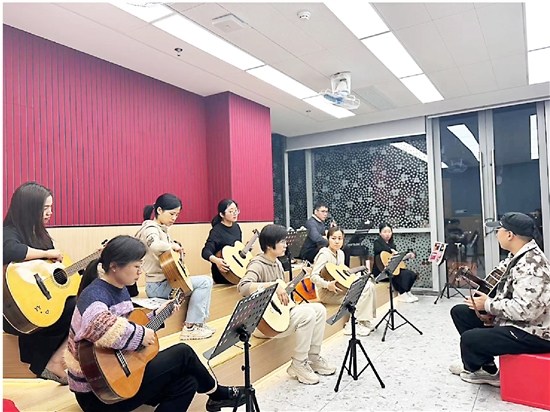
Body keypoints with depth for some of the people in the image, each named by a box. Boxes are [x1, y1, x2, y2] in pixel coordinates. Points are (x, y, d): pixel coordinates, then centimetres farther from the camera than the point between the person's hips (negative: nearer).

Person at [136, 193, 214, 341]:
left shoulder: (163, 229, 12)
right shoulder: (151, 229, -16)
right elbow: (154, 245, -40)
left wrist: (177, 248, 0)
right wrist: (173, 246, -24)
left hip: (165, 280, 10)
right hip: (157, 285, -10)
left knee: (205, 282, 14)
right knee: (205, 282, -14)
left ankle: (199, 322, 12)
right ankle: (190, 327, -8)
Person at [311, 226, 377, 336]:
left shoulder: (340, 253, 8)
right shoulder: (324, 254, -18)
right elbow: (314, 276, -25)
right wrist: (328, 285, -39)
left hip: (339, 287, 9)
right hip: (327, 292, -9)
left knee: (369, 285, -3)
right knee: (359, 295, -19)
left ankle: (365, 321, 2)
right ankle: (352, 324, -5)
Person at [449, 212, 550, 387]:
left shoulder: (531, 265, -27)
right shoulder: (518, 256, 5)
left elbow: (525, 310, -34)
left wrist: (488, 305, -21)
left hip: (532, 333, -10)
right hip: (515, 321, 10)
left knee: (469, 338, -24)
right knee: (460, 312, 11)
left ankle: (487, 371, 12)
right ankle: (477, 361, 20)